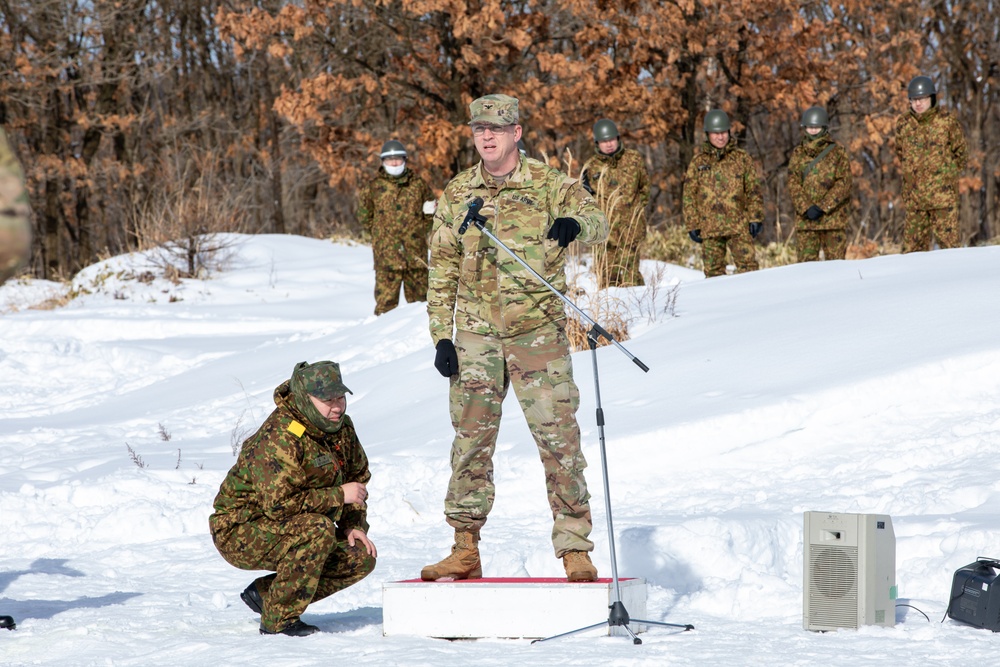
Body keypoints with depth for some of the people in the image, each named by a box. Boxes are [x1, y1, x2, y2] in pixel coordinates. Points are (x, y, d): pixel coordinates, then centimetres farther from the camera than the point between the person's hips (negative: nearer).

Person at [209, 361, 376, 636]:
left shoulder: (341, 427, 1)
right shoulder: (279, 438, -27)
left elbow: (358, 476, 18)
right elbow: (278, 503, -34)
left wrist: (354, 526, 2)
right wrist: (338, 496, -26)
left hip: (289, 530, 9)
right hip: (241, 533, -9)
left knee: (362, 558, -2)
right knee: (317, 528, -33)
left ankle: (265, 593, 7)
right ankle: (278, 619, -22)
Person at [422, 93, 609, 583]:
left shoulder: (548, 185, 1)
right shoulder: (456, 194, 9)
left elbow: (596, 221, -10)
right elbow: (442, 270, 12)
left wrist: (576, 223, -35)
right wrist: (441, 336, 5)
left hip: (538, 330, -3)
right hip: (476, 335, 3)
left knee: (558, 439, -6)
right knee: (471, 441, 3)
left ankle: (574, 548, -1)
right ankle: (466, 550, 10)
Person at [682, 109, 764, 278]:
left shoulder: (742, 158, 8)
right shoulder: (698, 162, 9)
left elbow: (754, 191, 8)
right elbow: (689, 196, 10)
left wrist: (756, 218, 0)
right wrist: (692, 225, 4)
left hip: (739, 227, -1)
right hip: (710, 229, 1)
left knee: (748, 265, -9)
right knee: (713, 271, 4)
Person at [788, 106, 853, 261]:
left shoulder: (837, 151, 3)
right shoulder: (797, 153, 9)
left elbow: (844, 184, -4)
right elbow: (793, 184, 3)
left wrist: (822, 207, -12)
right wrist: (806, 208, -12)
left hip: (833, 217, -2)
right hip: (805, 219, 2)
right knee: (806, 262, 0)